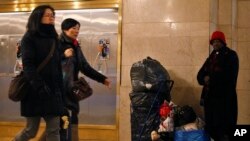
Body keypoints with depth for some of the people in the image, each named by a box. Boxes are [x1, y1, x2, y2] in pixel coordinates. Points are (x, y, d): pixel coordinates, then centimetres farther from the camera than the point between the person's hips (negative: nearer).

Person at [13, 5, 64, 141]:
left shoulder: (54, 38, 15)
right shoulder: (29, 38, -5)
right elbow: (28, 65, -16)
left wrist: (61, 89, 9)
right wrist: (40, 86, -27)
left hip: (53, 91, 6)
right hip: (35, 91, -5)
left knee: (54, 129, 0)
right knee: (31, 130, 2)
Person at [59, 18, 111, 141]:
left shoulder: (76, 47, 17)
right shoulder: (58, 44, -5)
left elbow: (85, 67, 21)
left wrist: (102, 79, 20)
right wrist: (64, 56, -25)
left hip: (71, 90, 8)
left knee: (72, 121, 7)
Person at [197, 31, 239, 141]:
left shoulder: (231, 55, 0)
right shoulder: (211, 57, 19)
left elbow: (229, 75, -13)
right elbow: (200, 75, 12)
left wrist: (211, 79, -10)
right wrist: (205, 79, -10)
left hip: (224, 98, -7)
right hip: (209, 96, 7)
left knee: (223, 129, -9)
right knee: (211, 127, 7)